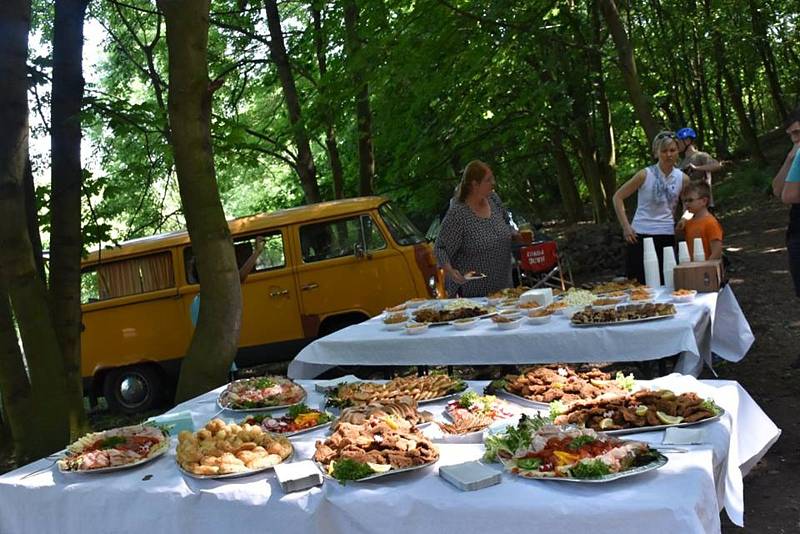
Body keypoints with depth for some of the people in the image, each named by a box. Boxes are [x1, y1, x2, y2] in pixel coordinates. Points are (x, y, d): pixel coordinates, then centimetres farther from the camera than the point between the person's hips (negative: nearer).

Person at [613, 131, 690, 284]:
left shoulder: (683, 179, 1)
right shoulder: (645, 175, -8)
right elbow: (618, 197, -4)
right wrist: (626, 226, -9)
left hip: (667, 236, 3)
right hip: (640, 235, -3)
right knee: (637, 283, 0)